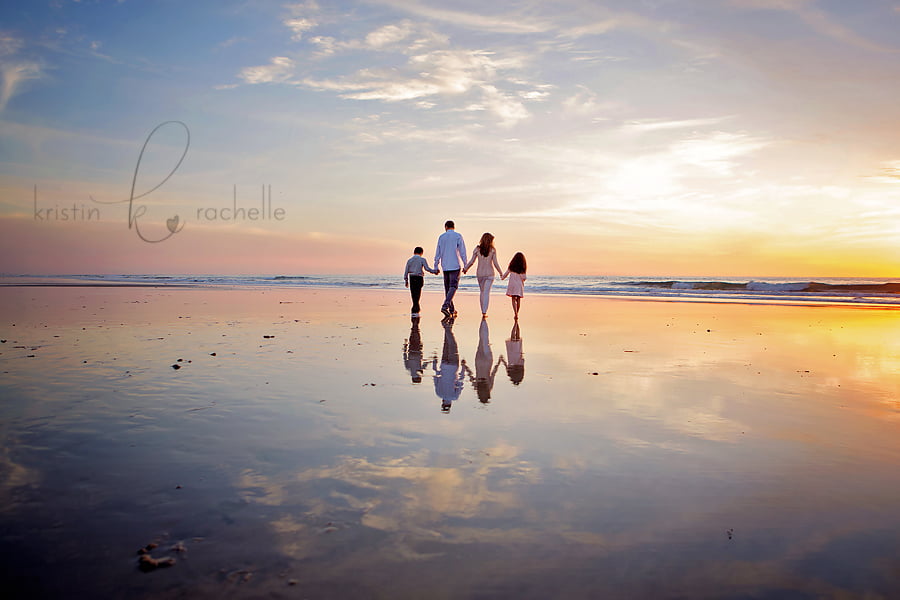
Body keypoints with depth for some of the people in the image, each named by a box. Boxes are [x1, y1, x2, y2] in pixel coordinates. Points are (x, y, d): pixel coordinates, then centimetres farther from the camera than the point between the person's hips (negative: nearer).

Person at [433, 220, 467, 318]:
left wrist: (436, 266, 13)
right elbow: (462, 251, -6)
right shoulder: (458, 236, -2)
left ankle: (452, 310, 14)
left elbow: (438, 253, 8)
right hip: (455, 266, -4)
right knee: (453, 287, -6)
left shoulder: (441, 237, 7)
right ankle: (445, 306, -23)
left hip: (445, 266, 4)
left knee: (447, 287, 10)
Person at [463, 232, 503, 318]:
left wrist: (465, 268, 14)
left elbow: (471, 261, -2)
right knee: (486, 292, -4)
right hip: (489, 273, -2)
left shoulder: (477, 249, -1)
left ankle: (483, 311, 17)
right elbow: (495, 263, -5)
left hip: (480, 273, 2)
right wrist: (501, 272, 7)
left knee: (482, 292, 15)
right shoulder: (492, 250, -5)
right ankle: (484, 312, -14)